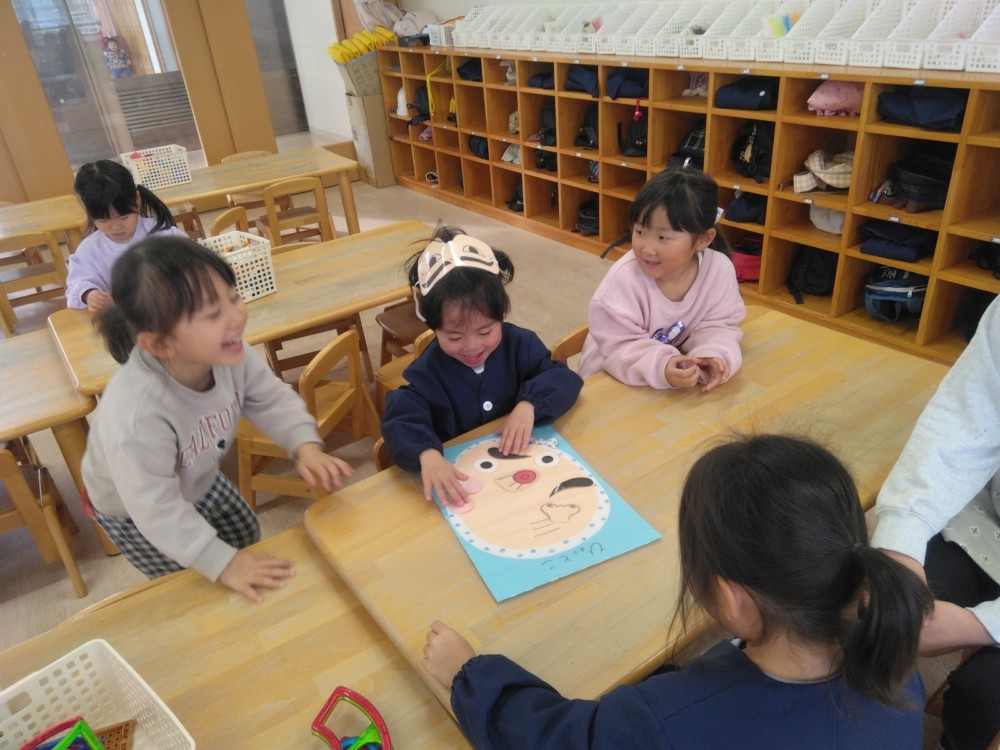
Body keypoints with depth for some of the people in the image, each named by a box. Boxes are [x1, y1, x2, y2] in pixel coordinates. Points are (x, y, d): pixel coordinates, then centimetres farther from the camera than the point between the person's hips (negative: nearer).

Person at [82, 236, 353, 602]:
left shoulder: (231, 355, -30)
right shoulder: (137, 414, -47)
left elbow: (272, 400, -14)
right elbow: (157, 510, -39)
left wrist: (305, 445, -31)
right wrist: (221, 563, -34)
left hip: (199, 481, 6)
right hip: (135, 508, -5)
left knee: (247, 537, 22)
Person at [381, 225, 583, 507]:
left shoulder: (520, 344, -4)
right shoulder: (427, 373, -10)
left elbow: (564, 378, -8)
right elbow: (402, 420, -23)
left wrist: (529, 405, -26)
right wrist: (428, 455, -43)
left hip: (524, 463, 3)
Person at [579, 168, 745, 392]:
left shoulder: (720, 269, -16)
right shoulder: (625, 277, -26)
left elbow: (717, 325, -6)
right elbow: (619, 347, -25)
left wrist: (711, 356, -27)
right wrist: (661, 367, -41)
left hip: (678, 371, 4)